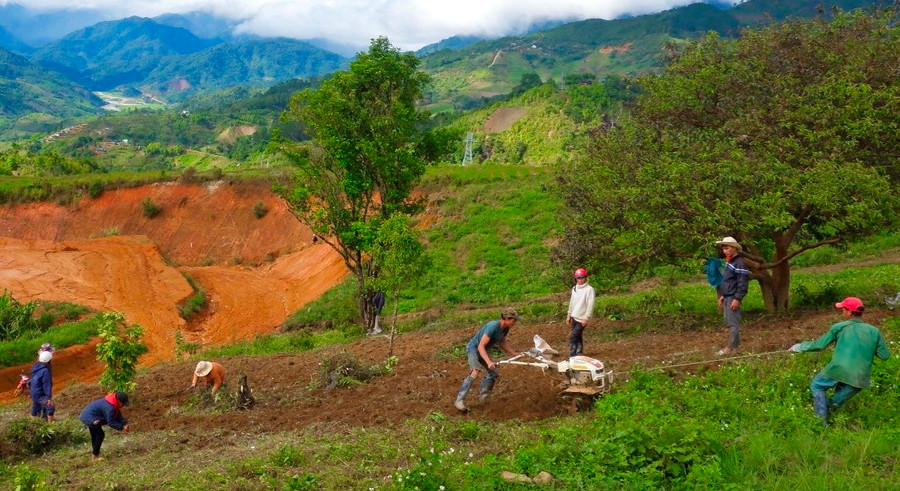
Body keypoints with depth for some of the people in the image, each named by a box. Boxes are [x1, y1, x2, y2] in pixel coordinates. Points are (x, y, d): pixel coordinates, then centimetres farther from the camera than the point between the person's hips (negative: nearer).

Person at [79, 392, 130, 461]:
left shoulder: (113, 404, 1)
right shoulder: (110, 407, -30)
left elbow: (118, 415, 7)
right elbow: (111, 422, -26)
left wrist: (124, 423, -6)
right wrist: (121, 427, -21)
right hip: (90, 418, -11)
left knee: (95, 436, 21)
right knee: (100, 435, -8)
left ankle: (94, 453, 33)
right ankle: (95, 456, -2)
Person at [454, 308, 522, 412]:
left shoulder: (505, 328, -5)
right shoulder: (493, 327, -32)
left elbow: (502, 342, 15)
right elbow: (481, 346, -34)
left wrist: (514, 353, 9)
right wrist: (489, 362, -42)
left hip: (482, 350, 9)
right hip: (473, 347, -9)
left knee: (493, 373, 8)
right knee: (475, 373, -25)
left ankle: (483, 396, 23)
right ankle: (459, 400, -27)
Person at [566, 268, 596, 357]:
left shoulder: (589, 289, -12)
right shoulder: (574, 288, 11)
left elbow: (590, 305, -16)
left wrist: (586, 318, -20)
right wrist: (569, 315, 17)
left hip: (582, 319, -7)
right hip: (574, 317, 7)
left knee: (573, 337, -13)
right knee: (578, 337, 14)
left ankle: (572, 357, -11)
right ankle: (578, 355, 22)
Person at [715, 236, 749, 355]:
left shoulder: (739, 263, -15)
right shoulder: (728, 261, 15)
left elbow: (743, 283, -18)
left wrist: (737, 299, -21)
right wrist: (722, 296, 21)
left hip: (733, 298, -10)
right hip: (727, 297, 10)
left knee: (733, 323, -6)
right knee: (729, 322, 13)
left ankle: (732, 348, -4)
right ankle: (734, 344, 20)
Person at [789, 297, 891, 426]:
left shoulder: (839, 327, 6)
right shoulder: (874, 331, 9)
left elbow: (819, 344, 11)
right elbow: (885, 355, 10)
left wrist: (798, 347, 24)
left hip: (838, 370, -2)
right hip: (859, 379, 2)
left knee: (817, 386, 20)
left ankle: (822, 419, 11)